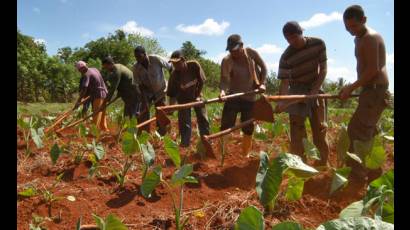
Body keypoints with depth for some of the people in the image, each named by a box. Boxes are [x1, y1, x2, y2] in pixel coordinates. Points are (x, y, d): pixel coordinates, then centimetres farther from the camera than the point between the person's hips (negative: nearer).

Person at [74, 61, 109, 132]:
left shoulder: (87, 74, -12)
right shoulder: (94, 69, 13)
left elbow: (84, 88, -21)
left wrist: (78, 101, -21)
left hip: (98, 96, -9)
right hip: (104, 94, 9)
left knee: (96, 116, -9)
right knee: (102, 114, 16)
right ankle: (104, 129, 23)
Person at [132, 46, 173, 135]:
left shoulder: (156, 59, -24)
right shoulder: (136, 68, -18)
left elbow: (170, 67, -11)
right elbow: (140, 85, -16)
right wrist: (145, 102, -23)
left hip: (160, 91, -1)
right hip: (146, 92, 1)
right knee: (144, 113, -9)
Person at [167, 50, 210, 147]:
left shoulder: (194, 65, -26)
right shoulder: (174, 74, -25)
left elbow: (201, 81, -13)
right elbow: (171, 93, -19)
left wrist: (198, 95, -11)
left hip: (196, 95, 1)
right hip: (183, 99, -1)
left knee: (203, 118, 4)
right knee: (184, 121, -2)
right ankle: (185, 142, 9)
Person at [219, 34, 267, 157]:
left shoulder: (251, 53, -9)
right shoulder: (226, 61, -13)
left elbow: (263, 67, 5)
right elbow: (224, 80, -21)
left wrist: (262, 83, -4)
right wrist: (223, 91, -41)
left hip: (250, 97, 2)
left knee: (248, 129, 8)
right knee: (225, 126, -9)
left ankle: (245, 155, 22)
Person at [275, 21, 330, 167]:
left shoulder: (318, 44, -9)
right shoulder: (286, 57, -16)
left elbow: (323, 69, -6)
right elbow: (284, 83, -19)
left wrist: (315, 90, -18)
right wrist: (281, 102, -36)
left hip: (315, 90, 2)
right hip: (297, 93, -1)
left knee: (320, 131, 2)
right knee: (297, 134, -5)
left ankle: (324, 165, 17)